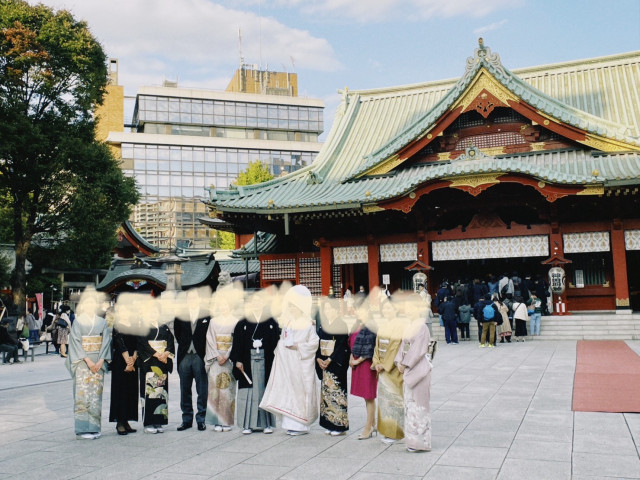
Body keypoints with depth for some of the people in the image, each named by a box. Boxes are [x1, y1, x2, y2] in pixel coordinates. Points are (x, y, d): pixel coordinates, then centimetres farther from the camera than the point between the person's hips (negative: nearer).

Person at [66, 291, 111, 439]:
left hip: (98, 363, 3)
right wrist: (88, 361, -14)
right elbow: (76, 343, -6)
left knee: (96, 393, 4)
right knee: (83, 393, -6)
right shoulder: (78, 321, 0)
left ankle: (95, 427, 11)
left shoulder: (102, 322, 8)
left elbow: (106, 342, 4)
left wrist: (100, 361, -7)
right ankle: (83, 429, -2)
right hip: (82, 362, -3)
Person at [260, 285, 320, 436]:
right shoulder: (287, 322, 13)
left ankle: (301, 425, 3)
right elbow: (282, 340, 18)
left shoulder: (309, 324, -5)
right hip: (287, 363, 5)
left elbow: (313, 344, -9)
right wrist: (284, 345, -2)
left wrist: (298, 346, -15)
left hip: (302, 364, -5)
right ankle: (291, 424, 8)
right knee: (287, 391, 3)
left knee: (301, 392, -4)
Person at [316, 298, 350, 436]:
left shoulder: (341, 326, -7)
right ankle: (329, 425, 14)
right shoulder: (323, 326, 12)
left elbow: (341, 346, -14)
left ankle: (340, 425, 1)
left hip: (336, 364, -7)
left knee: (336, 392, -6)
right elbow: (318, 344, 11)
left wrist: (329, 360, -16)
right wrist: (319, 359, -4)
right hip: (323, 363, 7)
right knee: (326, 391, 7)